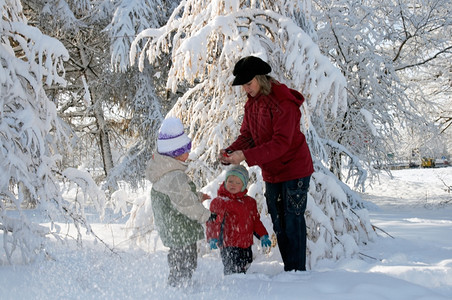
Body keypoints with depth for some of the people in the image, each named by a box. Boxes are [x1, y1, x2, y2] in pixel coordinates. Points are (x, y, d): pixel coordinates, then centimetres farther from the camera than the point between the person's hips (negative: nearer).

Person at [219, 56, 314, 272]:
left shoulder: (283, 103, -21)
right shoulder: (251, 103, 6)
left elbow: (281, 142, -28)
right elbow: (247, 136, 6)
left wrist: (246, 156, -33)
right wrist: (231, 151, -16)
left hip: (294, 171, -8)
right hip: (271, 173, 8)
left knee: (292, 221, -7)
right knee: (279, 224, 11)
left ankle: (298, 271, -1)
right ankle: (288, 270, 20)